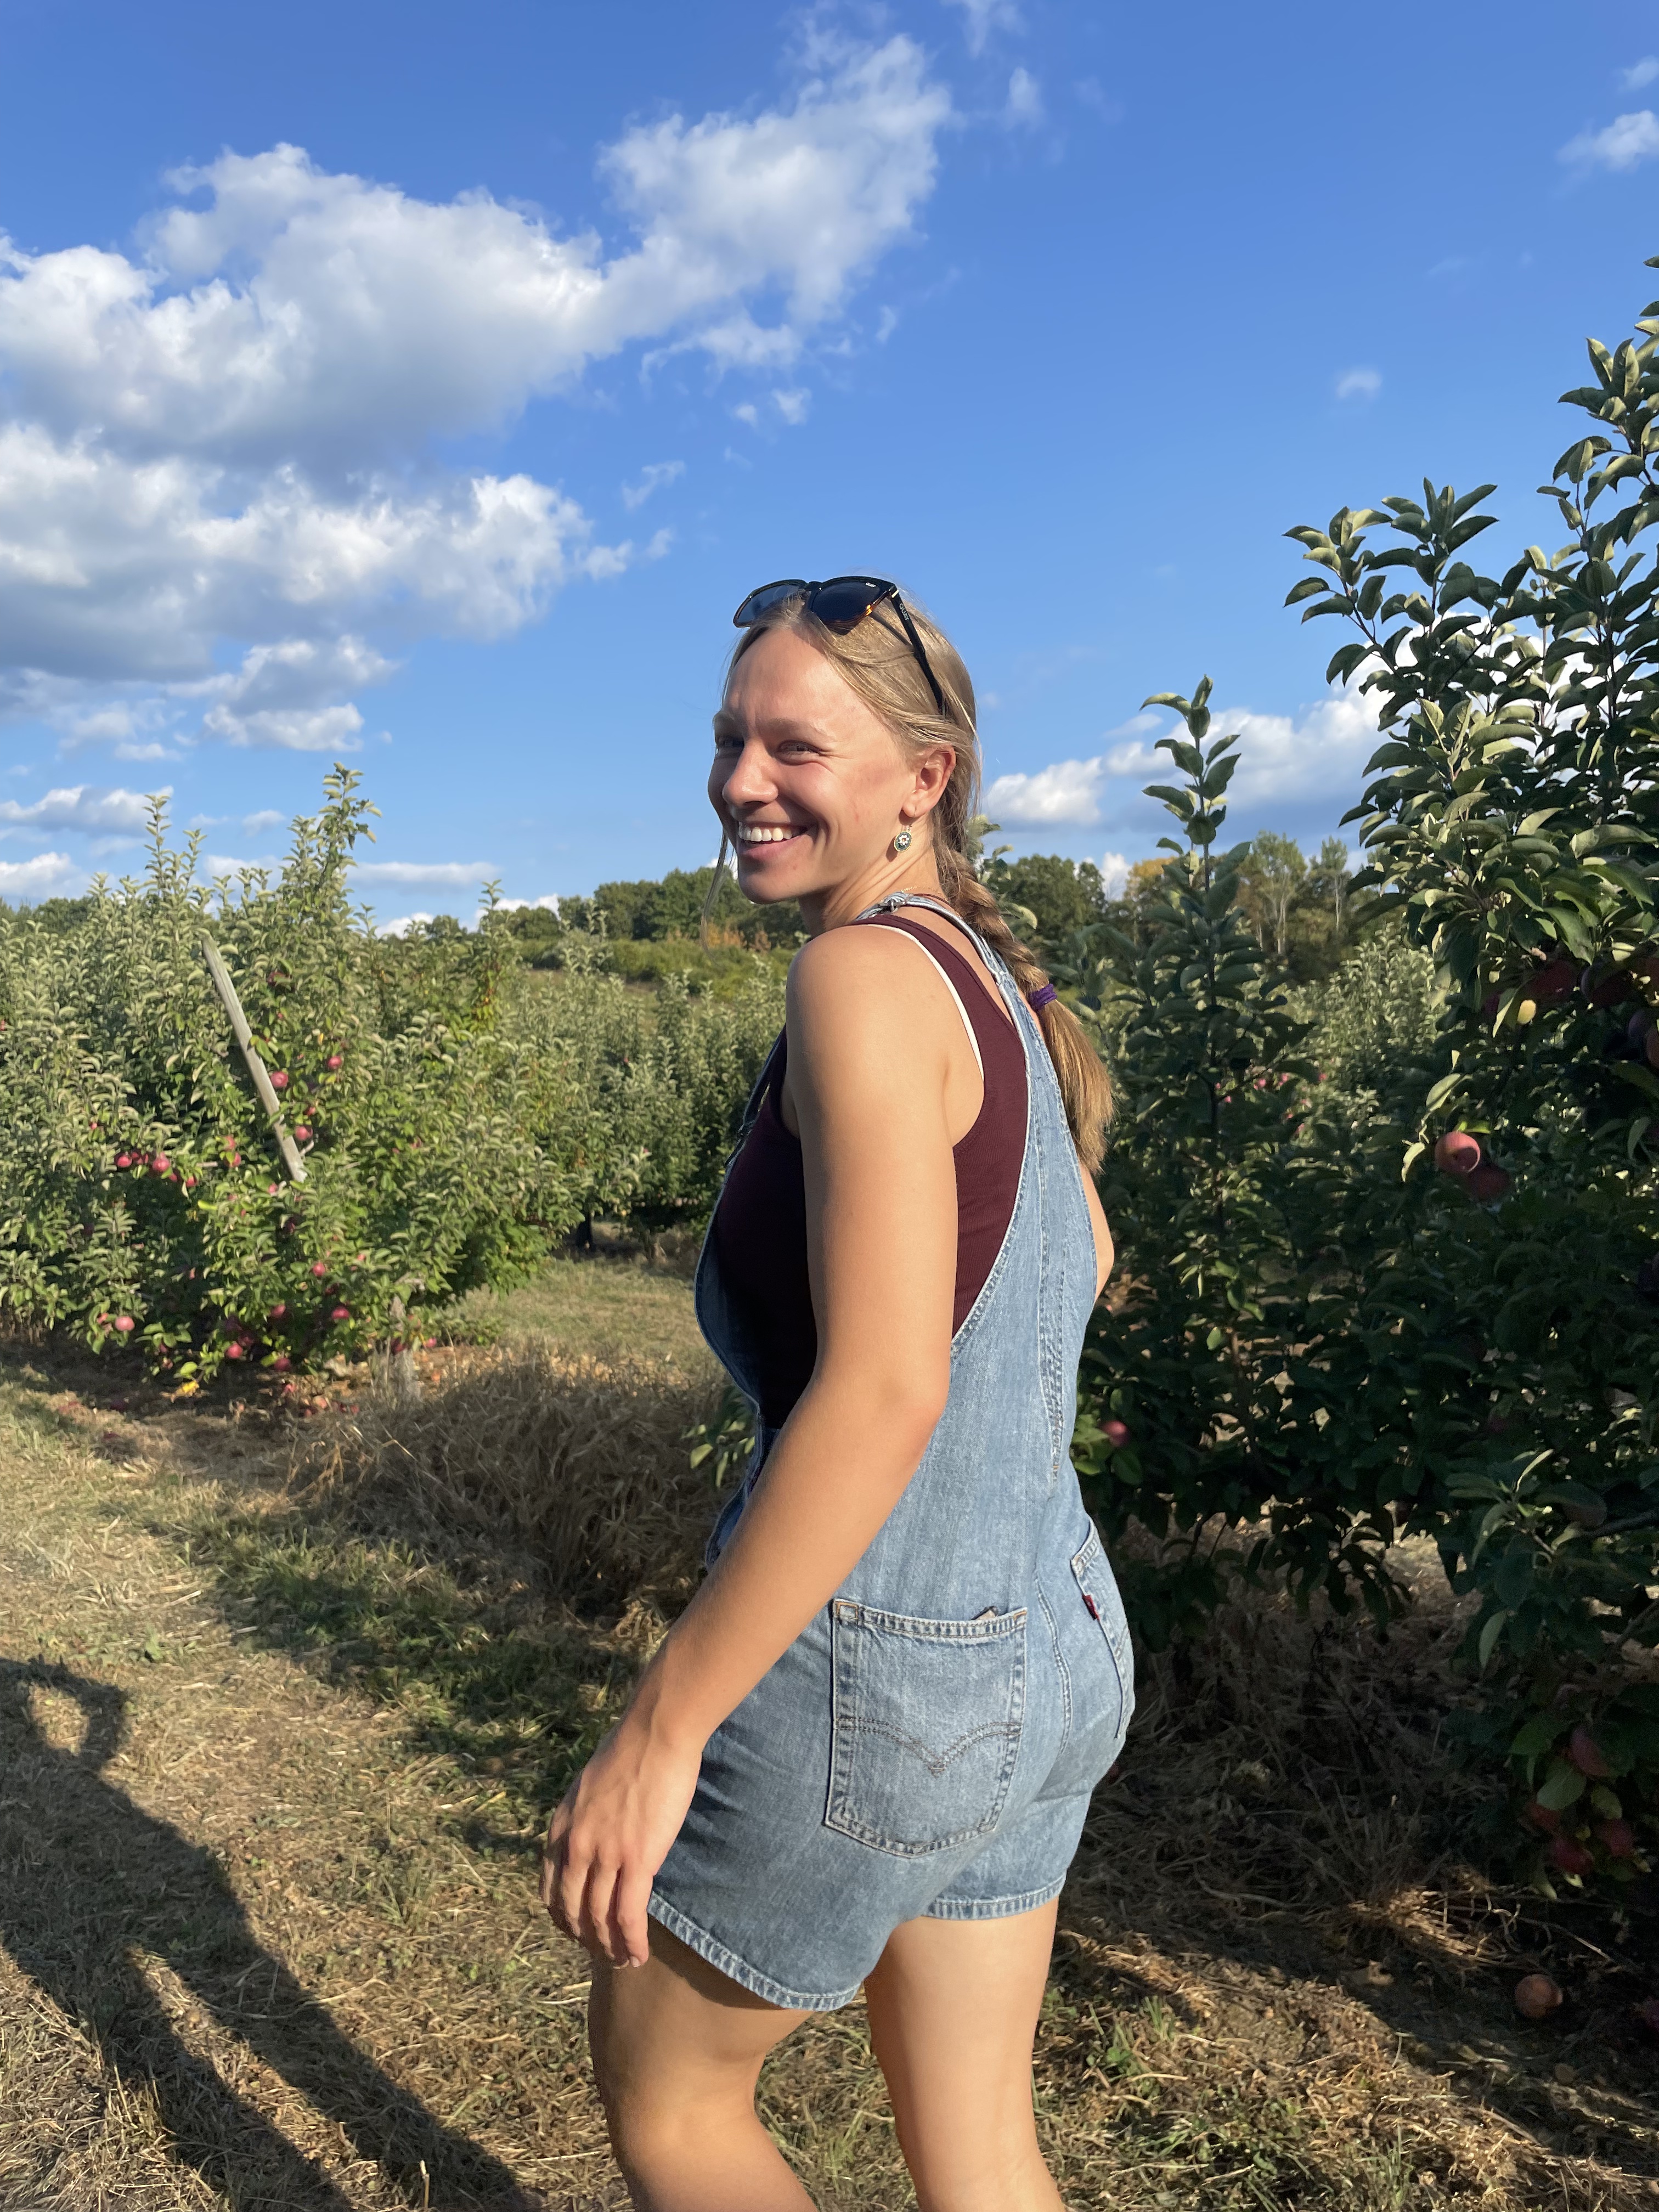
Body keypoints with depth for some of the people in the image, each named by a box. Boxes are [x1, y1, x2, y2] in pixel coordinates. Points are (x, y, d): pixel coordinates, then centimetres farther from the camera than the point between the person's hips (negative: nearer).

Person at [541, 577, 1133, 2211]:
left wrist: (659, 1727, -22)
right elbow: (1083, 1263, 20)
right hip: (1056, 1650, 8)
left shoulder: (866, 976, -20)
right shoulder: (1002, 983, 7)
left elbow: (884, 1390, -28)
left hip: (876, 1672, -8)